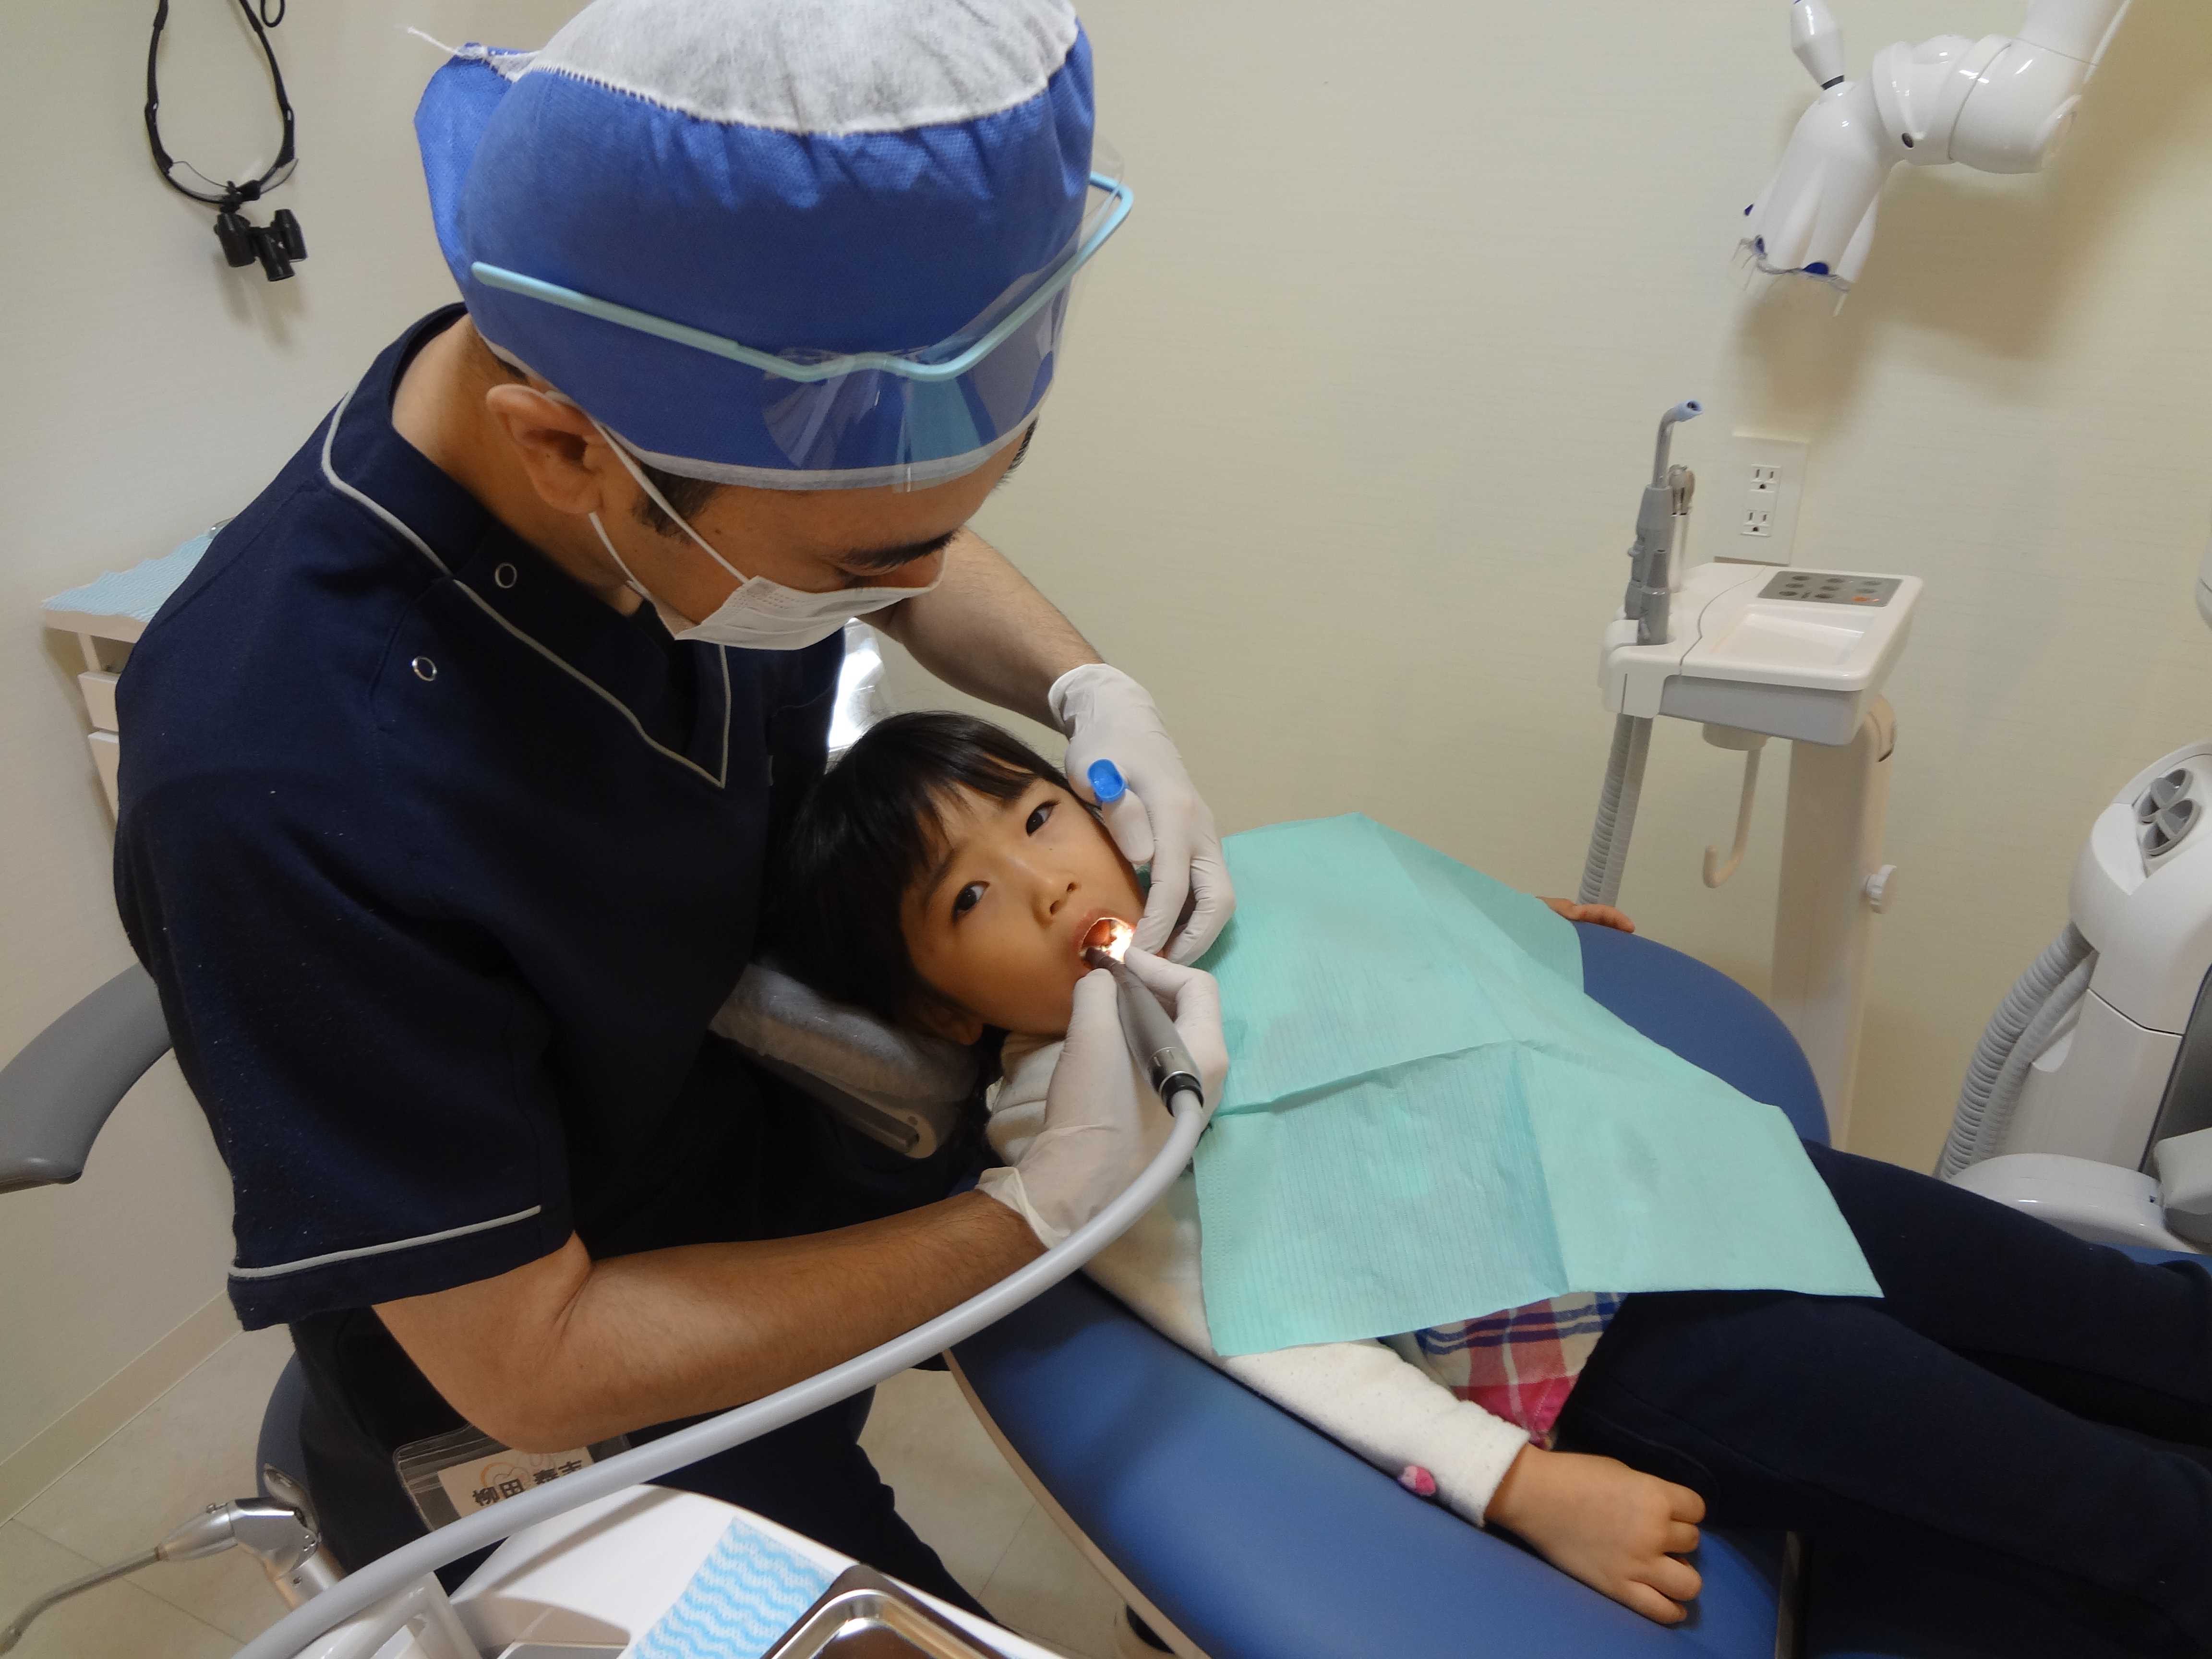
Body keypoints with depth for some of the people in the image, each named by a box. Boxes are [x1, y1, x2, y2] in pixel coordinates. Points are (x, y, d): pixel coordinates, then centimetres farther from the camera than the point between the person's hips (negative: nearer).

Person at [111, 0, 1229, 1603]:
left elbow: (925, 561, 3)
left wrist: (1095, 691, -16)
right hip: (535, 1406, -5)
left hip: (784, 1097, 6)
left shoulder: (732, 417, -22)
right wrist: (1043, 1209, -29)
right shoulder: (280, 789, -40)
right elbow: (524, 1360, -29)